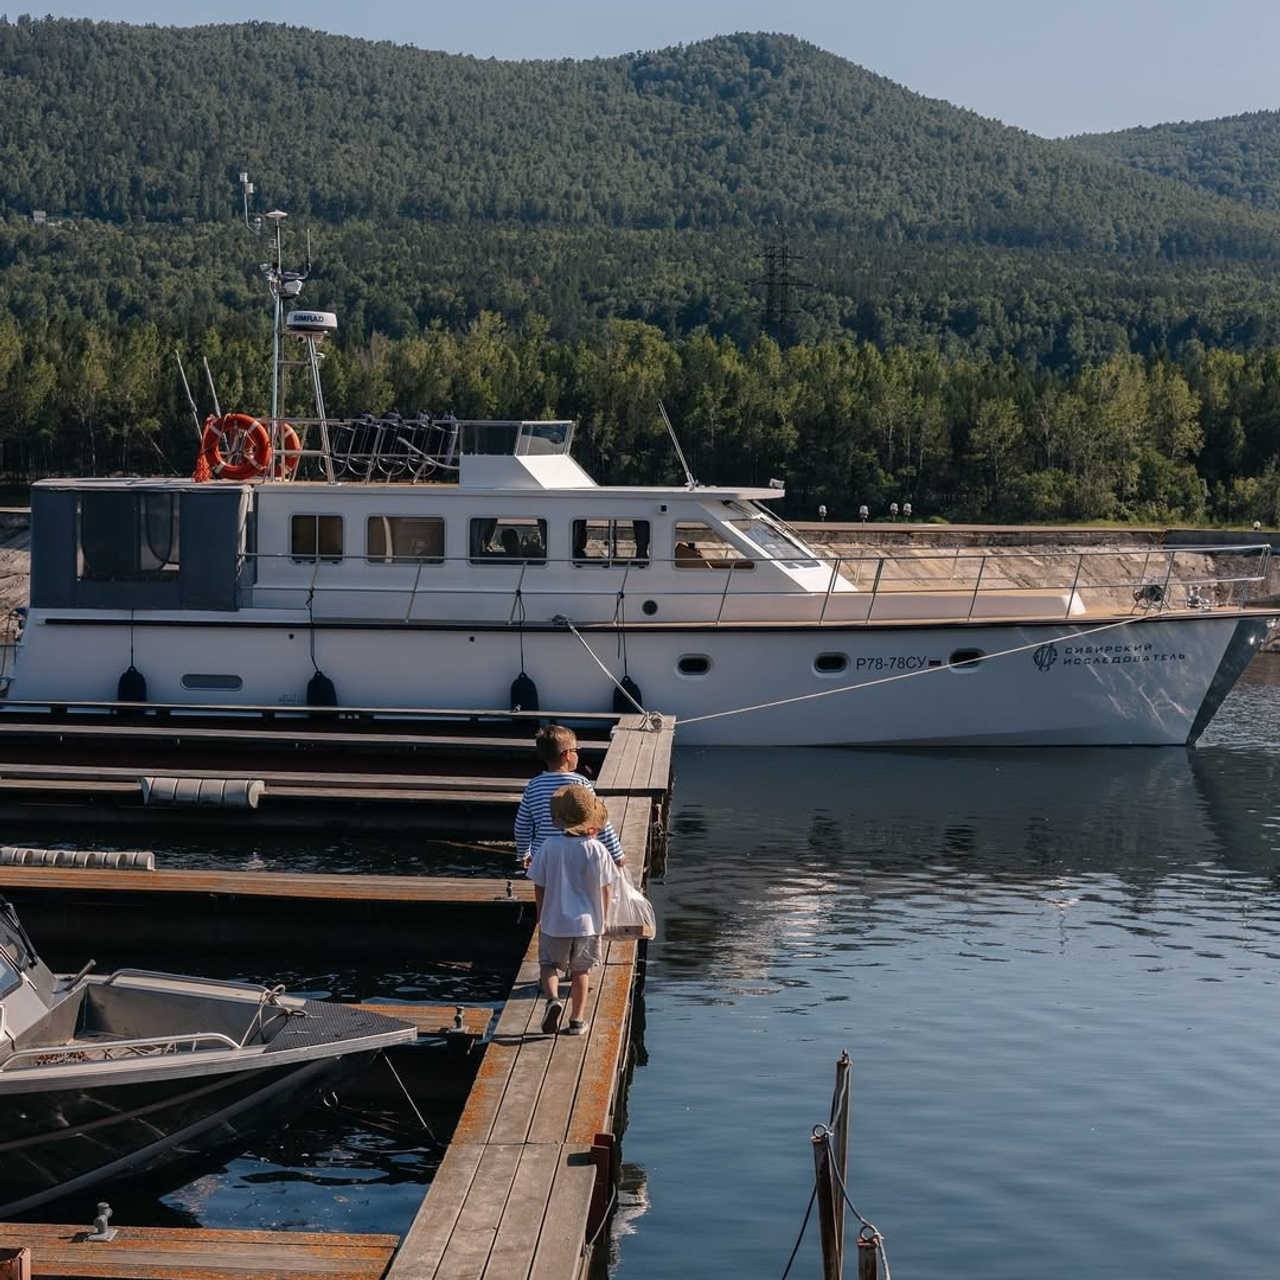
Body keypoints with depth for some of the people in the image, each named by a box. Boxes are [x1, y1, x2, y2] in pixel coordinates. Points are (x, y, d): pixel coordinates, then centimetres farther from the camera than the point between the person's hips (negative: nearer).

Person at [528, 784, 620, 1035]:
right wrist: (602, 919, 10)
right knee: (581, 970, 15)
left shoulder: (549, 847, -12)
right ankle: (577, 1019, 19)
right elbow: (605, 889, -5)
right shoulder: (597, 850, -12)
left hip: (554, 920, -1)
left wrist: (541, 916, 13)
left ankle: (553, 998, -12)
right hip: (588, 921, 1)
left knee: (549, 964, 15)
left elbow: (539, 886, -3)